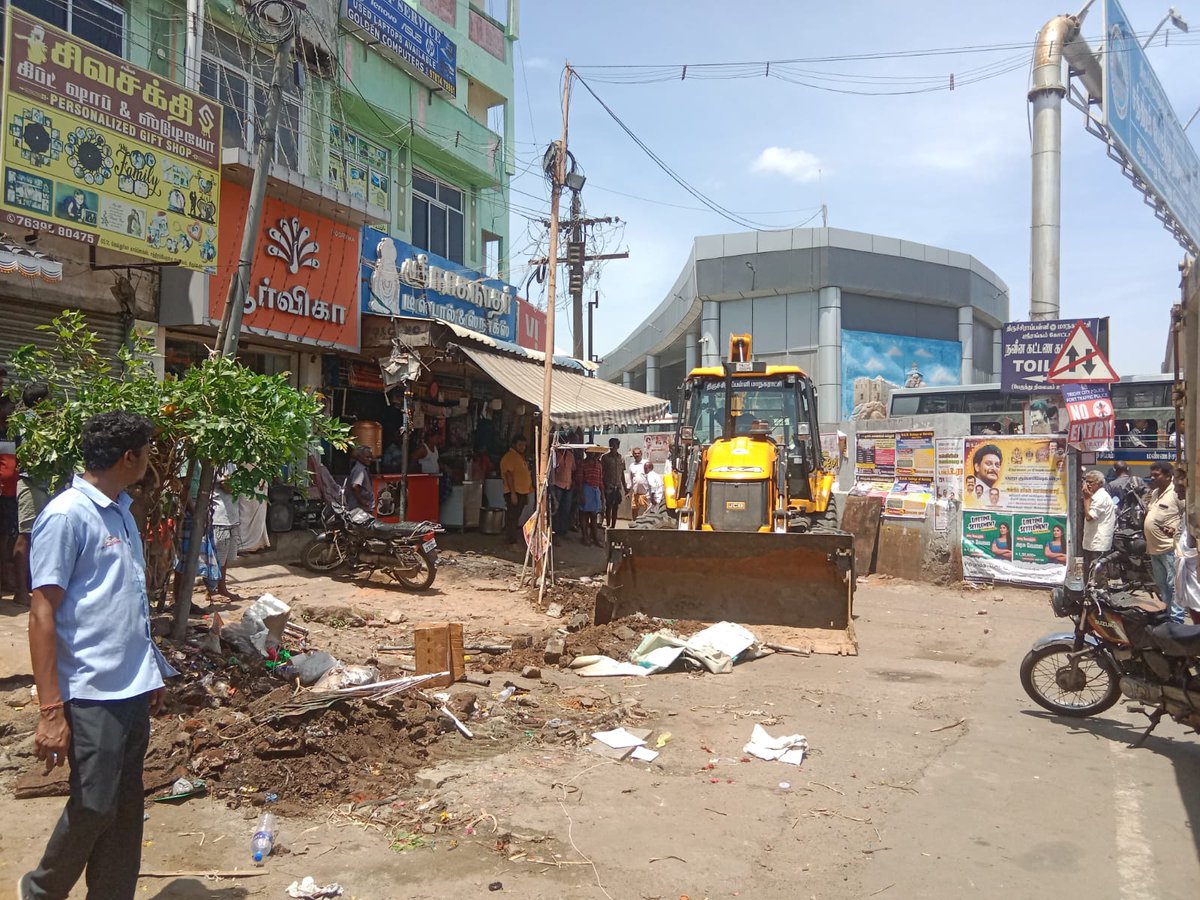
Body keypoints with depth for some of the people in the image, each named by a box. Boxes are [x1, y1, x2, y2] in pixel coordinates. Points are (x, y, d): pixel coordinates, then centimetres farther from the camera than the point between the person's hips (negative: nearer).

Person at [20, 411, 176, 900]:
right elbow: (42, 613, -15)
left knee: (126, 807, 13)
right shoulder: (66, 516, -14)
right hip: (92, 694, -8)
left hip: (133, 689, 8)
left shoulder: (120, 511, 11)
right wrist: (51, 710, -18)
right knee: (93, 807, 3)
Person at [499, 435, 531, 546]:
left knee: (516, 517, 13)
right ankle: (512, 542, -7)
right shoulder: (509, 457, -11)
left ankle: (514, 539, 20)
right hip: (514, 493, -9)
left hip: (522, 492, 9)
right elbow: (508, 475, -18)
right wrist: (512, 493, -23)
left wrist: (527, 493, 21)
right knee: (512, 517, -7)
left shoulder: (521, 457, 18)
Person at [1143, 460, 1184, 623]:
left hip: (1170, 548, -9)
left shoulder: (1176, 493, -12)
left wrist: (1176, 528, -22)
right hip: (1154, 548, 9)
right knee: (1161, 586, 17)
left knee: (1173, 585, -5)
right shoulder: (1154, 493, 16)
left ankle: (1176, 620, -2)